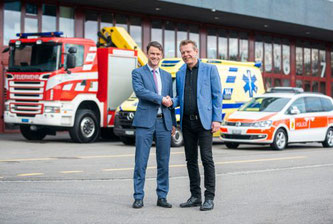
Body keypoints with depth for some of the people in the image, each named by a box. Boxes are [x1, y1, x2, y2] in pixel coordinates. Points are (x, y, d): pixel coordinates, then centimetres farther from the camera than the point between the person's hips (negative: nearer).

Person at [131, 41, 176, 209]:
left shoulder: (167, 76, 19)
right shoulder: (138, 73, 4)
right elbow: (139, 91, -14)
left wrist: (173, 123, 15)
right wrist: (161, 99, -13)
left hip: (164, 122, 4)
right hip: (145, 121, -4)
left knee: (163, 162, 6)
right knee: (141, 161, -4)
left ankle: (162, 197, 13)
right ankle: (138, 197, 2)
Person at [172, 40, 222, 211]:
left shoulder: (209, 69, 0)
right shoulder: (180, 73, 14)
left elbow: (217, 95, -3)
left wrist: (216, 119, -10)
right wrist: (172, 102, -3)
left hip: (204, 121, -5)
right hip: (187, 122, 5)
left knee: (206, 158, -8)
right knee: (191, 160, 8)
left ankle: (209, 198, -4)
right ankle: (195, 196, 15)